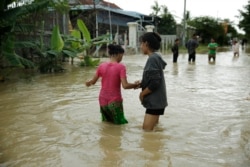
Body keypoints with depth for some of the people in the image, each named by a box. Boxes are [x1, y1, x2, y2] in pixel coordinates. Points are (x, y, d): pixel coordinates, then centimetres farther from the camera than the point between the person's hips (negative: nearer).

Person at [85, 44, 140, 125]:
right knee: (120, 123, 12)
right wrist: (135, 85, -3)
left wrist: (88, 83, 27)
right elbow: (125, 86, -19)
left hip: (103, 100, 5)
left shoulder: (102, 66, 0)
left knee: (106, 122, 24)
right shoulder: (121, 67, -13)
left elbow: (93, 81, 7)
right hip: (115, 102, -5)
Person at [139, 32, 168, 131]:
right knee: (146, 128, 19)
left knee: (147, 130, -7)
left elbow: (155, 83, -24)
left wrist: (142, 93, -12)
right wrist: (141, 84, 10)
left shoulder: (152, 59, -19)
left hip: (155, 101, -10)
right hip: (155, 100, 10)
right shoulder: (155, 57, 10)